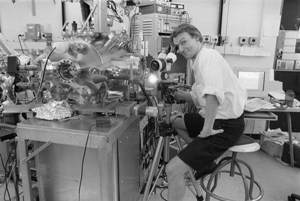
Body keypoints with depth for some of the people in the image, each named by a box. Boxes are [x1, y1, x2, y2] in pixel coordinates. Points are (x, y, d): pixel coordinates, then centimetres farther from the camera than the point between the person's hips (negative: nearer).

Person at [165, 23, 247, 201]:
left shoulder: (207, 55, -16)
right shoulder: (200, 59, 14)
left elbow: (213, 95, -35)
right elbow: (203, 97, 18)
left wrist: (207, 129, -27)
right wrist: (180, 95, 6)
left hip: (225, 126, -10)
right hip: (219, 118, 10)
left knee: (173, 169, -14)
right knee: (174, 121, 25)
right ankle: (206, 161, 27)